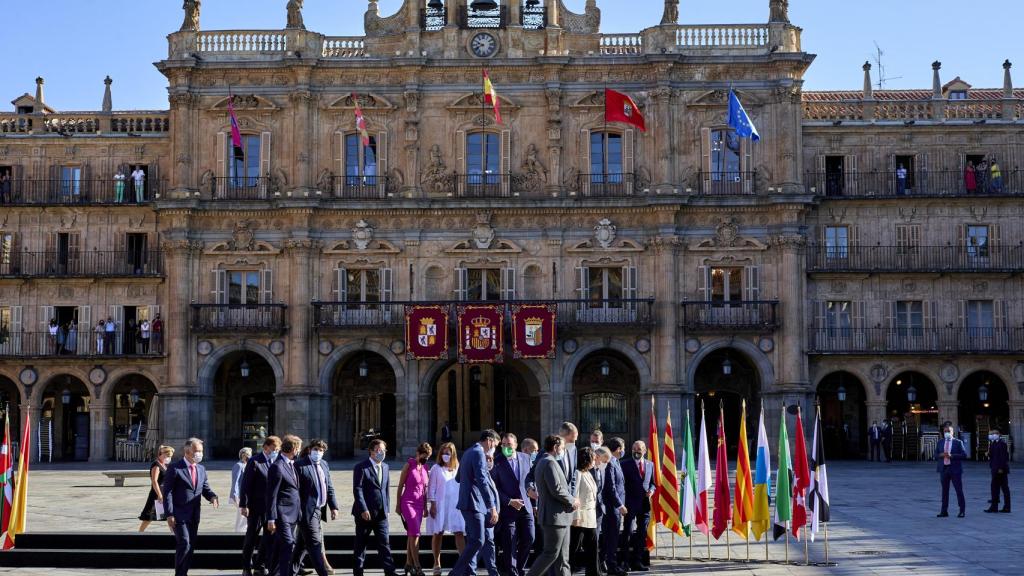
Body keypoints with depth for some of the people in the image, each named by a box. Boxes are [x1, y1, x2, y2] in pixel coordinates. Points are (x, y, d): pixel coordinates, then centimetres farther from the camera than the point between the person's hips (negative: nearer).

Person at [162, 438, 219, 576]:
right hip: (179, 514, -6)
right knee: (184, 544, -15)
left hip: (194, 515, 6)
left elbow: (205, 488, 16)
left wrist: (212, 496, -8)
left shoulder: (201, 469, 10)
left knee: (191, 546, 8)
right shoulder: (175, 469, -9)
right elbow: (167, 492, -10)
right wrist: (169, 514, -16)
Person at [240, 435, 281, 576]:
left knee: (270, 536, 6)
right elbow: (246, 484, -11)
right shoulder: (254, 462, -9)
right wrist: (243, 505, -15)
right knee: (252, 536, 7)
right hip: (256, 506, -5)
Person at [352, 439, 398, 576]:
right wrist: (363, 510, -18)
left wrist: (387, 507, 10)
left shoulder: (385, 467, 12)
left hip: (381, 513, 5)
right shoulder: (361, 467, -8)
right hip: (365, 513, -5)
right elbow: (357, 490, -13)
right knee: (361, 543, 6)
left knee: (384, 543, 2)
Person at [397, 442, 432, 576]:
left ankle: (408, 564, 14)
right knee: (415, 533, -12)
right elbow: (400, 486, -3)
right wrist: (398, 505, -5)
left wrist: (425, 507, 16)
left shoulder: (425, 467, 10)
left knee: (411, 534, 9)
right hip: (408, 502, -5)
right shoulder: (409, 465, -5)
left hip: (419, 504, 5)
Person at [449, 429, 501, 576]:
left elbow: (458, 478, 29)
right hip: (474, 504, -10)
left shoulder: (468, 453, 19)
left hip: (472, 504, 10)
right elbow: (482, 481, -21)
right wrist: (492, 507, -23)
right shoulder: (479, 453, -12)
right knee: (477, 541, -11)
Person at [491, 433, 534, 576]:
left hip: (526, 506, 4)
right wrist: (509, 501, -14)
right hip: (508, 508, -4)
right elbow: (494, 487, -7)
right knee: (510, 544, -2)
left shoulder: (525, 458, 7)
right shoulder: (497, 462, -6)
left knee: (529, 539, 3)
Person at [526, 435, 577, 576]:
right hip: (555, 516, -11)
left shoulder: (543, 462, 18)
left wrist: (570, 499, 10)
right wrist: (572, 501, -8)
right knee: (551, 553, -7)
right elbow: (556, 489, -22)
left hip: (560, 516, 11)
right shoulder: (550, 462, -14)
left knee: (562, 556, 9)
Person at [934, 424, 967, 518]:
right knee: (945, 491, 7)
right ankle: (944, 511, 10)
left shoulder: (958, 442, 1)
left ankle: (962, 511, 3)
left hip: (955, 469, -4)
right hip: (944, 469, 4)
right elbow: (935, 456, 12)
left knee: (959, 490, -2)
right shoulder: (939, 443, 12)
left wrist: (952, 456, -17)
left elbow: (964, 455, -6)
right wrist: (941, 455, -10)